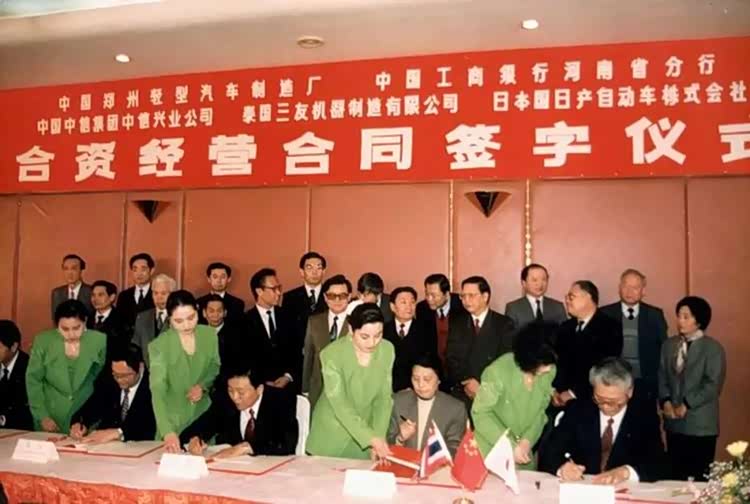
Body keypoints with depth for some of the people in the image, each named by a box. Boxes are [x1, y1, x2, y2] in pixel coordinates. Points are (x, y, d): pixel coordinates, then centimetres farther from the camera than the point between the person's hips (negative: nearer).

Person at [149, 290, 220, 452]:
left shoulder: (210, 334, -8)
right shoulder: (159, 346, -19)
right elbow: (157, 391, -28)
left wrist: (203, 385, -12)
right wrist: (167, 431, -40)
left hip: (204, 415, 3)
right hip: (173, 419, -3)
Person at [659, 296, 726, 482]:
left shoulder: (713, 348, -5)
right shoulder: (669, 345, 11)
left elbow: (712, 385, -11)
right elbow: (662, 377, 10)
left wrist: (686, 405, -13)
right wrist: (666, 401, -6)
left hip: (700, 423, -4)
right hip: (674, 422, 4)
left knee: (699, 476, 2)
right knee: (677, 474, 9)